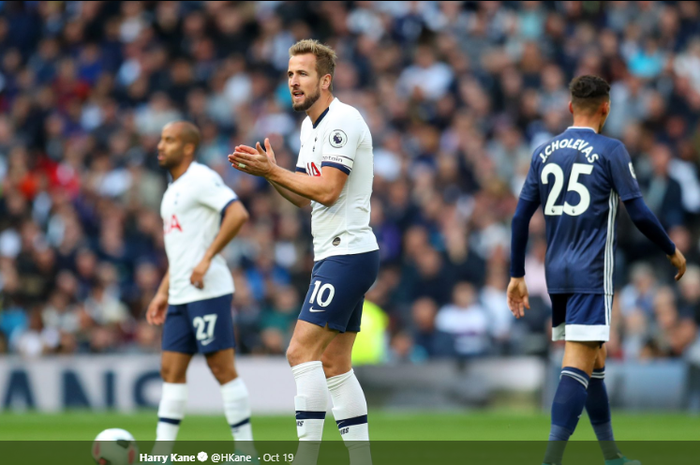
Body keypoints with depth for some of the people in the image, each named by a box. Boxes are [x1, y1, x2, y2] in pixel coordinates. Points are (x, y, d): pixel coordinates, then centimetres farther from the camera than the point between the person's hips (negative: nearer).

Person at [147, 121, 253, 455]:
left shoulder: (201, 178, -8)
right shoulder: (173, 190, 20)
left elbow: (238, 214, -21)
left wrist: (207, 258, -21)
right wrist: (163, 292, 22)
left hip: (208, 292, -9)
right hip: (180, 297, 9)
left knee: (223, 369, -7)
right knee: (171, 371, 5)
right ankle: (161, 455, 6)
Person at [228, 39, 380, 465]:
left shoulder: (341, 121, -14)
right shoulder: (311, 125, 17)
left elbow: (327, 190, -20)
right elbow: (304, 197, 20)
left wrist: (272, 171, -14)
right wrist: (267, 171, 5)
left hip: (348, 253, -10)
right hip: (336, 255, 10)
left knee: (302, 351, -15)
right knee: (334, 365, 9)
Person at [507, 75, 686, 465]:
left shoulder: (544, 152, 10)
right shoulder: (610, 151, -6)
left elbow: (521, 217, 9)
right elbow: (639, 214, -7)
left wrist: (517, 276, 15)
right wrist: (672, 251, 8)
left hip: (557, 273, 6)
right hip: (592, 273, -6)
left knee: (595, 361, 18)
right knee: (579, 366, -12)